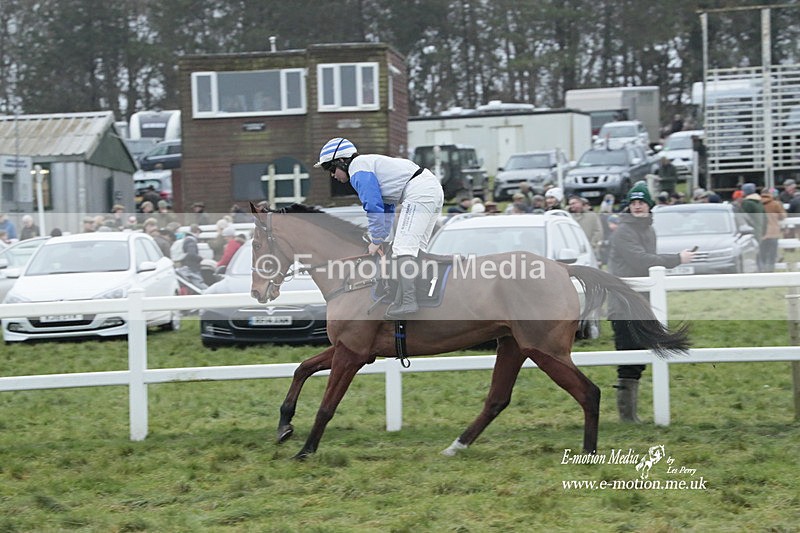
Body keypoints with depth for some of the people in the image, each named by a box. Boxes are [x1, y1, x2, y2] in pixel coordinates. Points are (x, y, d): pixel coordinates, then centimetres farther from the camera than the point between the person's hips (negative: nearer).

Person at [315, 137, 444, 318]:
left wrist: (376, 241, 0)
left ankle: (408, 301, -24)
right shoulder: (369, 163, 27)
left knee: (403, 248, -15)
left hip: (418, 193, -11)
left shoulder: (359, 171, -5)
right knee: (414, 248, 12)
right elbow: (386, 207, 29)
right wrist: (381, 239, 24)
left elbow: (374, 207, -9)